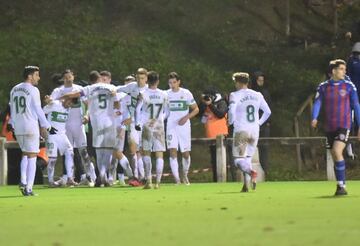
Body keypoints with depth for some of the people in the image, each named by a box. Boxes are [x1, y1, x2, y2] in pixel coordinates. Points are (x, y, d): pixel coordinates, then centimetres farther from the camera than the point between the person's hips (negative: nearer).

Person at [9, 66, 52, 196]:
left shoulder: (14, 90, 11)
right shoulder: (33, 90, -8)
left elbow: (12, 110, 14)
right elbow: (38, 110, -8)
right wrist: (46, 126, -2)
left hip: (18, 128, 6)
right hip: (31, 127, -6)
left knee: (25, 154, 21)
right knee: (32, 156, 0)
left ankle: (23, 181, 5)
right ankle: (28, 188, -4)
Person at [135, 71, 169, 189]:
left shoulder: (143, 94, -7)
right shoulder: (164, 95, 2)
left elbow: (137, 110, -9)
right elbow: (167, 112, 10)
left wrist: (137, 123, 1)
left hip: (147, 127, -1)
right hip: (160, 127, 1)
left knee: (146, 153, 10)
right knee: (159, 155, 2)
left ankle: (148, 181, 2)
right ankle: (158, 182, -5)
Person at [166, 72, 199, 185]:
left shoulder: (186, 93, -2)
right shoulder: (166, 94, 4)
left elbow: (196, 109, 1)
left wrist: (186, 117, -13)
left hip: (184, 126, -1)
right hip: (171, 127, 1)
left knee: (186, 153, 5)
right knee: (173, 151, -14)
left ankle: (185, 175, 31)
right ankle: (177, 179, -15)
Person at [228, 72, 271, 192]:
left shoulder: (235, 95, -5)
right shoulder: (257, 95, 9)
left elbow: (231, 110, -19)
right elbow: (267, 111, 11)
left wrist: (231, 121, -1)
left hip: (241, 130, -5)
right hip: (254, 131, 5)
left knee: (238, 160, -2)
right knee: (247, 158, 16)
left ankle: (251, 173, -31)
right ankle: (246, 185, 6)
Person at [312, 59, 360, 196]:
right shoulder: (323, 87, 3)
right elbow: (317, 103, -5)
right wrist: (314, 118, -24)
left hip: (344, 125, -3)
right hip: (329, 127, 3)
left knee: (337, 152, -21)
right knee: (335, 158, 8)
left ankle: (341, 186, -16)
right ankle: (340, 186, 19)